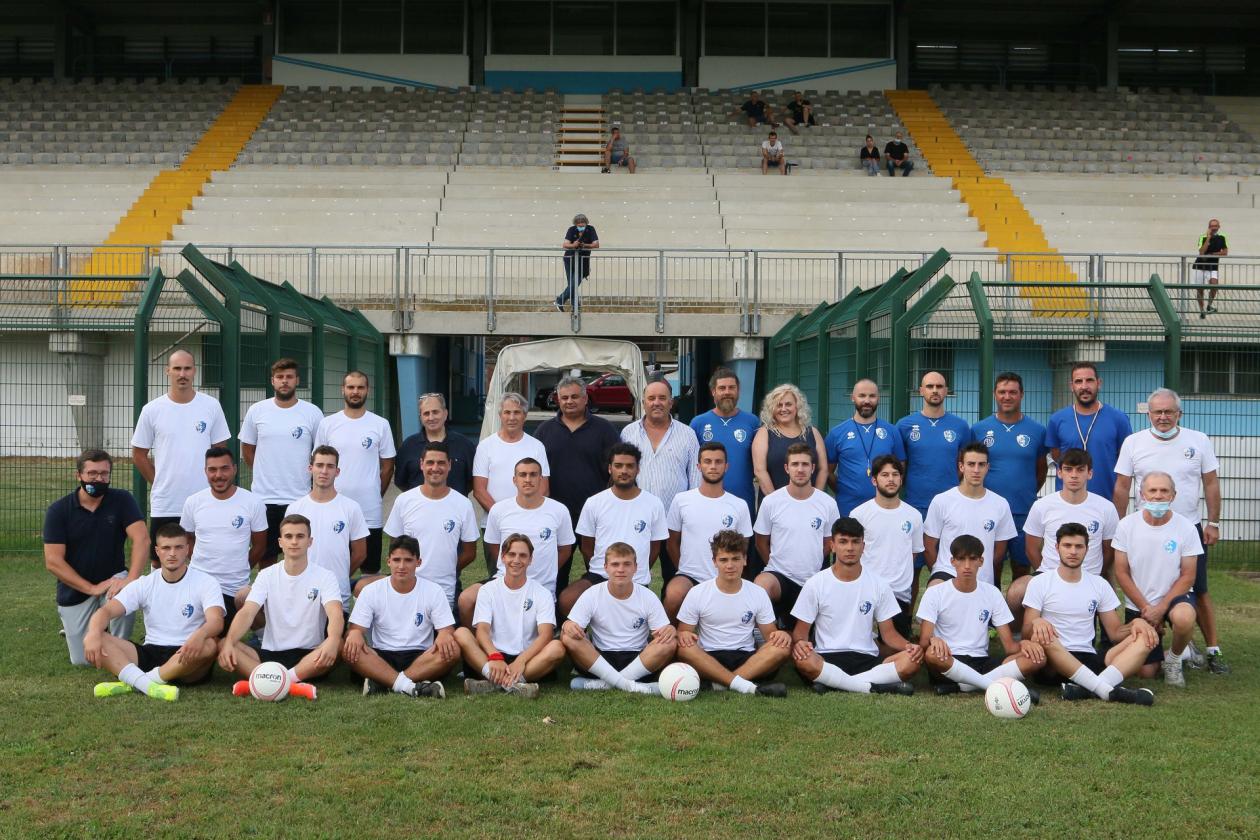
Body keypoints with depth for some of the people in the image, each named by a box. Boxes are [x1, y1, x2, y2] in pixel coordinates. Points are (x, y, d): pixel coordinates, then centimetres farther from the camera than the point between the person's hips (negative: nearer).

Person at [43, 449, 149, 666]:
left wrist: (131, 579, -37)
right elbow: (53, 561, -15)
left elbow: (141, 539, -22)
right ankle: (71, 625, 32)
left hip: (112, 579, 0)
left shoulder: (122, 500, -9)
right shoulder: (58, 510, -10)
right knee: (82, 660, -2)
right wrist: (92, 588, -24)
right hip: (75, 589, 0)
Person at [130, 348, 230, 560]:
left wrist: (212, 484, 4)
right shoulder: (151, 410, -1)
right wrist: (159, 483, 4)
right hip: (164, 505, 0)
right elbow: (139, 455, 7)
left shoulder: (211, 406, 1)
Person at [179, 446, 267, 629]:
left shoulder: (253, 502, -6)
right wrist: (204, 566, 4)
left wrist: (239, 571, 6)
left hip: (236, 589, -2)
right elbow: (187, 540, 14)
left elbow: (259, 545, 4)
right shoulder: (193, 502, 0)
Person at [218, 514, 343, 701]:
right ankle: (290, 685, -39)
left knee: (337, 646, -33)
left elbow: (336, 614, -19)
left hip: (309, 657, -2)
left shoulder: (324, 577, -2)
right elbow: (247, 613, -9)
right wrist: (229, 642, -29)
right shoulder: (267, 575, 5)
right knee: (223, 645, -23)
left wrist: (332, 641, -43)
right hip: (270, 654, 2)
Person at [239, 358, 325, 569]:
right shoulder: (257, 411, 2)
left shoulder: (313, 413, -2)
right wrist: (266, 473, 11)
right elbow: (247, 449, 12)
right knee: (265, 555, 11)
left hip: (300, 498, -1)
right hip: (263, 497, 1)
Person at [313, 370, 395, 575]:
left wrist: (375, 497, 6)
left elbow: (387, 467, 6)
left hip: (370, 513, -1)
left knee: (371, 569, 7)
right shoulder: (328, 424, 3)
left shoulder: (380, 424, 0)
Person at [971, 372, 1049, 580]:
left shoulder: (1037, 431, 3)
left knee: (1022, 570, 9)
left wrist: (1028, 495, 10)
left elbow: (1041, 470, 13)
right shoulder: (979, 430, 2)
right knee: (991, 570, 6)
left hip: (1025, 513, 0)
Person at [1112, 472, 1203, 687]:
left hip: (1174, 596, -1)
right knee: (1147, 672, -1)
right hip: (1137, 605, 1)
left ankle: (1173, 659, -5)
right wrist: (1145, 608, -10)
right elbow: (1121, 573, -4)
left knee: (1184, 618, -38)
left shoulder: (1186, 528, -11)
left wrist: (1160, 609, -16)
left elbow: (1187, 576, -8)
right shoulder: (1127, 525, -9)